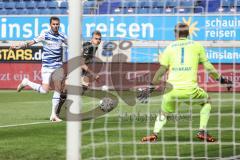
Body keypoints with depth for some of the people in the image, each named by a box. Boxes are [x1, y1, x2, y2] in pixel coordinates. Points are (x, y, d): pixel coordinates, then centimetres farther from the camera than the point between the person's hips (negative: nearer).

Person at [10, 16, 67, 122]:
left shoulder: (62, 37, 6)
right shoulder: (45, 34, -6)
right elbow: (31, 42, -6)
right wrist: (18, 47, -13)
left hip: (58, 66, 4)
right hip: (46, 67, -4)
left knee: (58, 90, -1)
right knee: (45, 90, -12)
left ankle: (53, 115, 6)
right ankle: (26, 82, 13)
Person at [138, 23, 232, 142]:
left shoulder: (170, 47, 12)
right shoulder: (196, 46, 11)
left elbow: (162, 70, 9)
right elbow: (208, 67, 9)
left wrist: (151, 87, 15)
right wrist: (221, 79, 19)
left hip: (172, 90, 1)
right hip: (190, 89, -1)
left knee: (164, 112, 23)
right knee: (206, 101, 25)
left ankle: (154, 134, -1)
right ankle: (202, 131, 13)